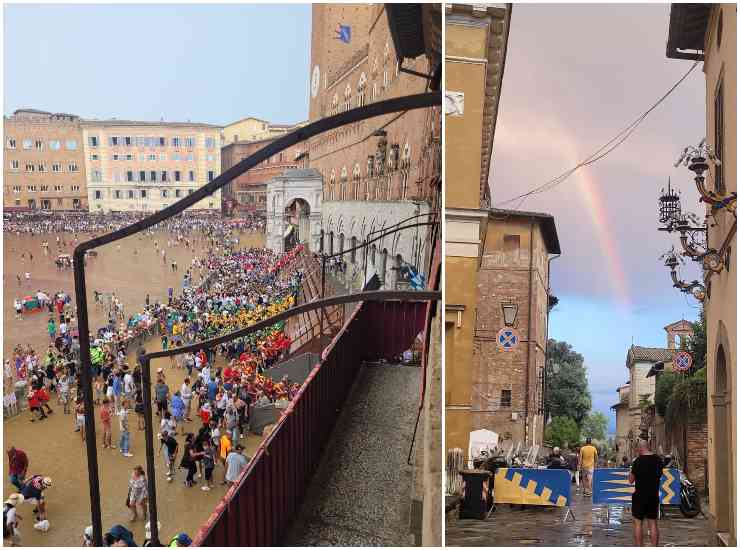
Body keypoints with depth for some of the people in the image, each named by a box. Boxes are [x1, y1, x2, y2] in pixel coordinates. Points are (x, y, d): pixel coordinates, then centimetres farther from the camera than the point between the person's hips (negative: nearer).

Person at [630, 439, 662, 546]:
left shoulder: (638, 461, -14)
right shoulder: (658, 460, 1)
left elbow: (631, 480, -7)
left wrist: (631, 469, 6)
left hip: (640, 495, -5)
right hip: (654, 496, 5)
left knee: (637, 522, 2)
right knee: (653, 523, 10)